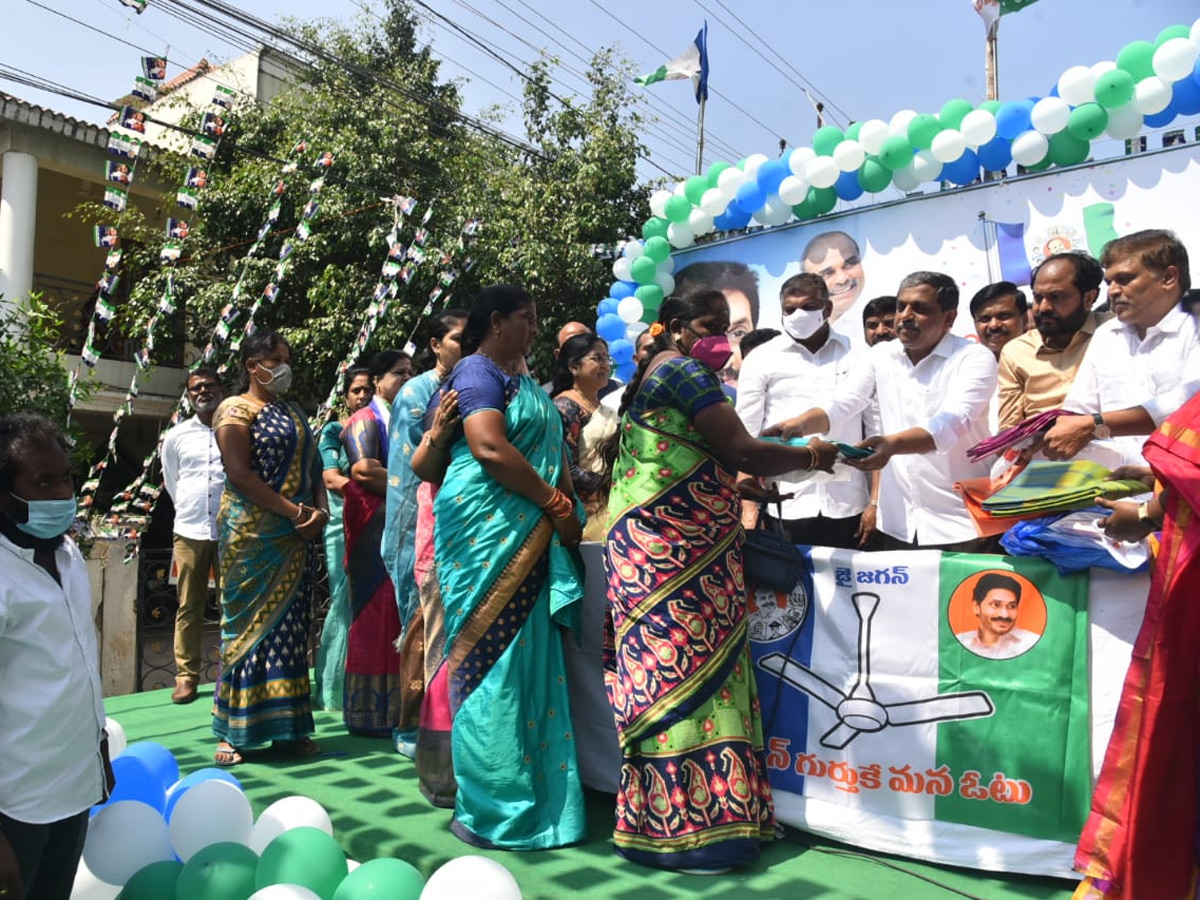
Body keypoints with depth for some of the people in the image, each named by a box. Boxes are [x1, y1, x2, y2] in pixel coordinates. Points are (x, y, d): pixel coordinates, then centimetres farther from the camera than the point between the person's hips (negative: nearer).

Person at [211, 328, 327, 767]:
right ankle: (233, 732, 8)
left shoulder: (294, 414, 17)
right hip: (251, 536, -6)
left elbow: (313, 470, 15)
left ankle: (287, 728, 14)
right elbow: (240, 474, -14)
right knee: (249, 625, -2)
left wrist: (321, 510, -5)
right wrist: (295, 512, -17)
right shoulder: (236, 409, -4)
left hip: (294, 538, 6)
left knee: (290, 627, 7)